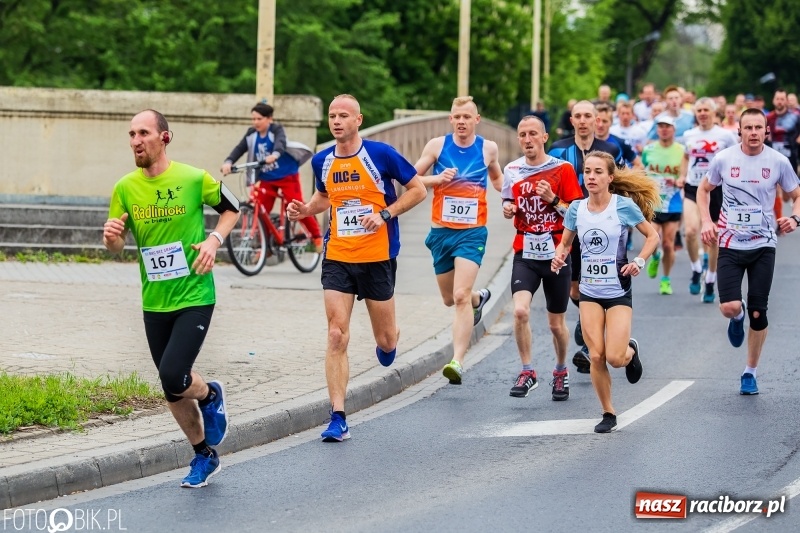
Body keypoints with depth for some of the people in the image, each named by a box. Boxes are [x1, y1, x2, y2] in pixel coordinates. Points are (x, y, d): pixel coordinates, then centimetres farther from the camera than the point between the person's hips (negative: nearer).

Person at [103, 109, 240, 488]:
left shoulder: (194, 179, -10)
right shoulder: (125, 188, -1)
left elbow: (232, 209, 7)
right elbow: (117, 247, 6)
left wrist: (214, 240, -10)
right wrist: (111, 238, -18)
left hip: (194, 298, -4)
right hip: (154, 304, 4)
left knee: (172, 377, -20)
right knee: (172, 390, 11)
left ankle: (211, 396, 15)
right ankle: (204, 455, 31)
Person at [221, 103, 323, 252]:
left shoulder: (277, 130, -15)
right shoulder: (251, 134, -3)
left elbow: (280, 143, -36)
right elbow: (239, 149, -13)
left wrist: (274, 155, -59)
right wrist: (228, 162, -34)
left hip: (287, 175, -4)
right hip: (267, 178, 5)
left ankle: (317, 236, 7)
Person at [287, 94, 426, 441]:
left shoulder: (380, 154, -8)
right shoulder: (322, 162, 4)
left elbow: (418, 189, -2)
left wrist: (385, 215, -14)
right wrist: (305, 210, 3)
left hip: (378, 258, -2)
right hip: (337, 258, 2)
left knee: (385, 341, 7)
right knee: (336, 337, -9)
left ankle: (387, 342, 48)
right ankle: (338, 418, -9)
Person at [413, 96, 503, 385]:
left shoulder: (488, 148, 2)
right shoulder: (437, 145, -1)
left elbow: (497, 178, 22)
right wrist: (438, 179, -16)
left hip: (472, 232, -2)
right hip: (441, 231, 2)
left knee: (461, 296, -18)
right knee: (449, 298, 16)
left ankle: (458, 361, -21)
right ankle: (479, 297, 51)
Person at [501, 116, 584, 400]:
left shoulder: (562, 169, -5)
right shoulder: (512, 170, 4)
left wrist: (553, 200, -20)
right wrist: (508, 209, -4)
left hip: (556, 253, -1)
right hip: (525, 254, 2)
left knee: (556, 323, 8)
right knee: (520, 311, -20)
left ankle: (561, 370, 33)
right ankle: (527, 372, -6)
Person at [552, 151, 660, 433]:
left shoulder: (624, 206, -10)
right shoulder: (576, 209, 0)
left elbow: (653, 236, -1)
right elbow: (565, 243, 12)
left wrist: (639, 261, -15)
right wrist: (559, 256, -10)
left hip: (618, 292, -3)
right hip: (589, 292, 3)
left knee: (615, 357, -12)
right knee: (596, 356, -5)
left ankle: (631, 350, 26)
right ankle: (608, 414, 12)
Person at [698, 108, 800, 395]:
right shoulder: (724, 159, -3)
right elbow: (704, 189, 13)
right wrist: (706, 221, -1)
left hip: (763, 245, 0)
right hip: (730, 244, 0)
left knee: (758, 313, 1)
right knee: (729, 307, -15)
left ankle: (750, 372, 18)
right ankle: (738, 316, 25)